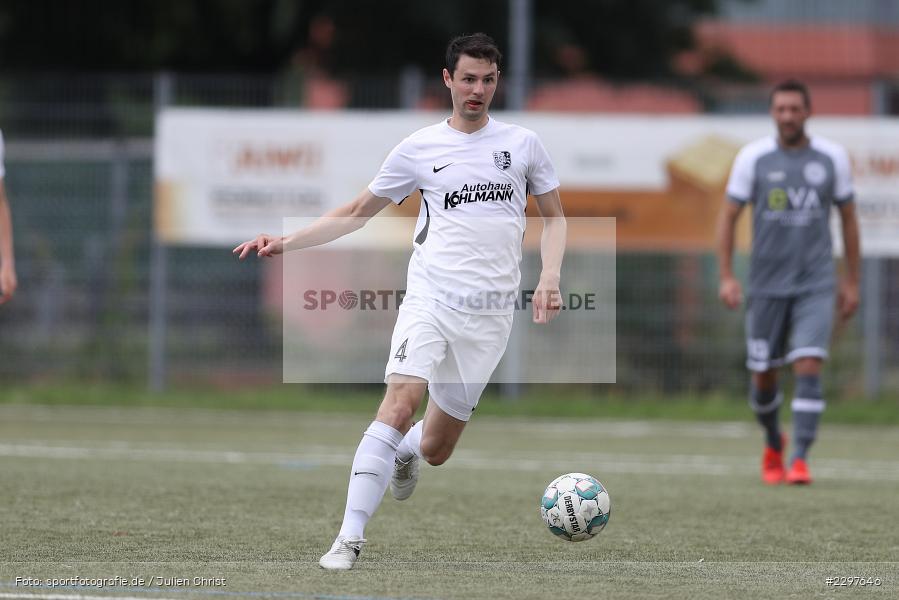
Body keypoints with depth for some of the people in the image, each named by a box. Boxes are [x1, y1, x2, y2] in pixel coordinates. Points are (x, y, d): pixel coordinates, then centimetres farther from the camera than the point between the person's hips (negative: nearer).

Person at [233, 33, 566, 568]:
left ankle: (404, 452, 44)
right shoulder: (419, 149, 5)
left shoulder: (522, 144, 8)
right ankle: (350, 538, -25)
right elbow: (357, 213, 14)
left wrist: (550, 276, 1)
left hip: (490, 313, 1)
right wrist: (286, 243, 5)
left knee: (435, 449, 4)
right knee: (400, 401, -26)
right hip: (430, 298, -1)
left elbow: (555, 216, 19)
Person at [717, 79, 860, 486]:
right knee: (763, 376, 7)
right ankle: (773, 444, 34)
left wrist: (852, 280, 10)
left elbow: (848, 218, 10)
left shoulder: (832, 158, 1)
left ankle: (800, 459, -15)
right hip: (767, 282, 1)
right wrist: (726, 277, -6)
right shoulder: (753, 158, -2)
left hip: (816, 284, -1)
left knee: (808, 367, -16)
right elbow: (729, 216, 2)